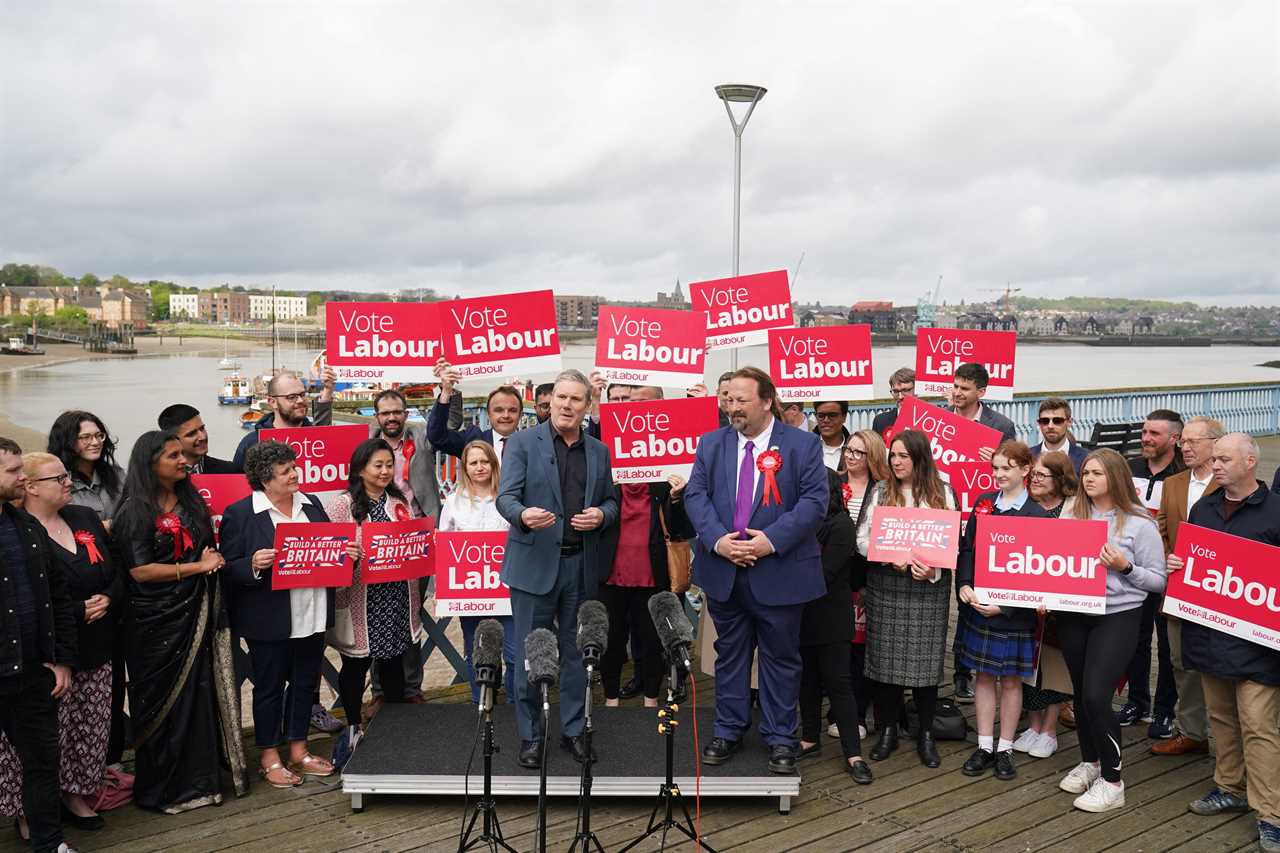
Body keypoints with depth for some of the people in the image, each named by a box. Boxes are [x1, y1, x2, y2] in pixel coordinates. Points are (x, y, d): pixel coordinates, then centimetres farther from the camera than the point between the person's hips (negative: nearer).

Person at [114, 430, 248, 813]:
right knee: (165, 701, 4)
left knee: (201, 693, 9)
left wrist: (214, 559, 0)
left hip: (198, 613, 6)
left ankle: (199, 775, 21)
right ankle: (163, 787, 17)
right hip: (158, 620, -6)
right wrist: (197, 566, -12)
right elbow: (139, 571, -16)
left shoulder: (191, 500, 9)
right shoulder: (135, 512, -10)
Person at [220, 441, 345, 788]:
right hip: (270, 620, -5)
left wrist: (347, 554, -4)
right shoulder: (239, 513, -8)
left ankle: (298, 750, 30)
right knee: (269, 687, 8)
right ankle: (269, 758, 23)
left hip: (312, 615, 6)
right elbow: (229, 569, -8)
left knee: (305, 683, 15)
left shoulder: (311, 504, 9)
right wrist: (254, 565, -27)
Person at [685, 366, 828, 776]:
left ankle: (780, 738, 21)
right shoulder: (711, 443, 6)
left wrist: (773, 539, -20)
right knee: (730, 652, 14)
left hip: (780, 572, -3)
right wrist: (717, 540, -15)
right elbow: (695, 495, 0)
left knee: (780, 656, 8)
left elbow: (815, 499, -10)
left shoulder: (803, 444, -4)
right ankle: (728, 731, 28)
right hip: (723, 572, 3)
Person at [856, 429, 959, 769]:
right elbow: (862, 539, 1)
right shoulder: (881, 492, 5)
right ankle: (887, 730, 18)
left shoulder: (942, 493, 4)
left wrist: (934, 569, -15)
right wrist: (890, 558, -15)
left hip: (929, 589, -1)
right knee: (886, 658, 4)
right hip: (886, 587, 1)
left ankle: (926, 734, 17)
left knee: (925, 660, 2)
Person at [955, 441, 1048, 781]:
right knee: (984, 675, 11)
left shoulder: (1036, 515, -8)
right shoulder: (983, 503, 4)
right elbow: (966, 549, 5)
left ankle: (1005, 749, 20)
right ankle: (985, 746, 21)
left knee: (1011, 679, 8)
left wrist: (1002, 606, -17)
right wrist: (964, 586, -11)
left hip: (1013, 610, -3)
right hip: (977, 605, 4)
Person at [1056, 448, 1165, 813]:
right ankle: (1089, 762, 34)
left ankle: (1111, 782, 4)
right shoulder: (1072, 516, 6)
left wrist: (1124, 567, -17)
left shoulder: (1139, 523, -6)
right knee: (1080, 692, 13)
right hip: (1074, 615, 5)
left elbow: (1158, 580, -2)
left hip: (1118, 616, -5)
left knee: (1096, 695, -12)